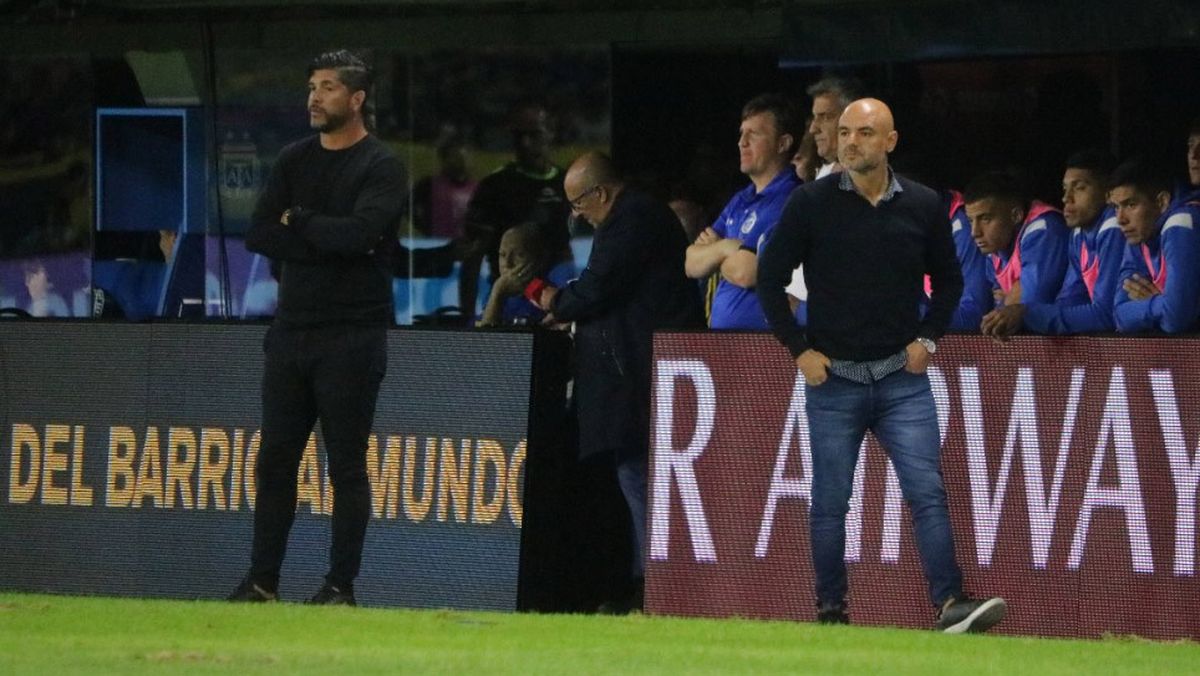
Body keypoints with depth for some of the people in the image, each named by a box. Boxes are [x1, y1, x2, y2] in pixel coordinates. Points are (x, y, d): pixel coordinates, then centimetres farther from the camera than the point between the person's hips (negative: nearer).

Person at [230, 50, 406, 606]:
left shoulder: (381, 167, -4)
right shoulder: (295, 160, 13)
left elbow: (360, 232, -21)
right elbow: (258, 236, 2)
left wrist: (298, 220, -7)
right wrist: (329, 241, -10)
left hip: (351, 336, -6)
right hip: (292, 328, 6)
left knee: (346, 465, -2)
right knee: (275, 459, 6)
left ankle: (341, 585, 2)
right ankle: (262, 581, 10)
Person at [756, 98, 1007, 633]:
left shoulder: (923, 206, 3)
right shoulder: (811, 203, -3)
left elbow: (948, 279, 18)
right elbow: (770, 278, 4)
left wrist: (927, 338, 5)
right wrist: (799, 349, -2)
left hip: (903, 376, 1)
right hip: (832, 377, -1)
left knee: (927, 492, -9)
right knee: (830, 503, 5)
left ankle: (950, 603, -15)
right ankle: (830, 611, 14)